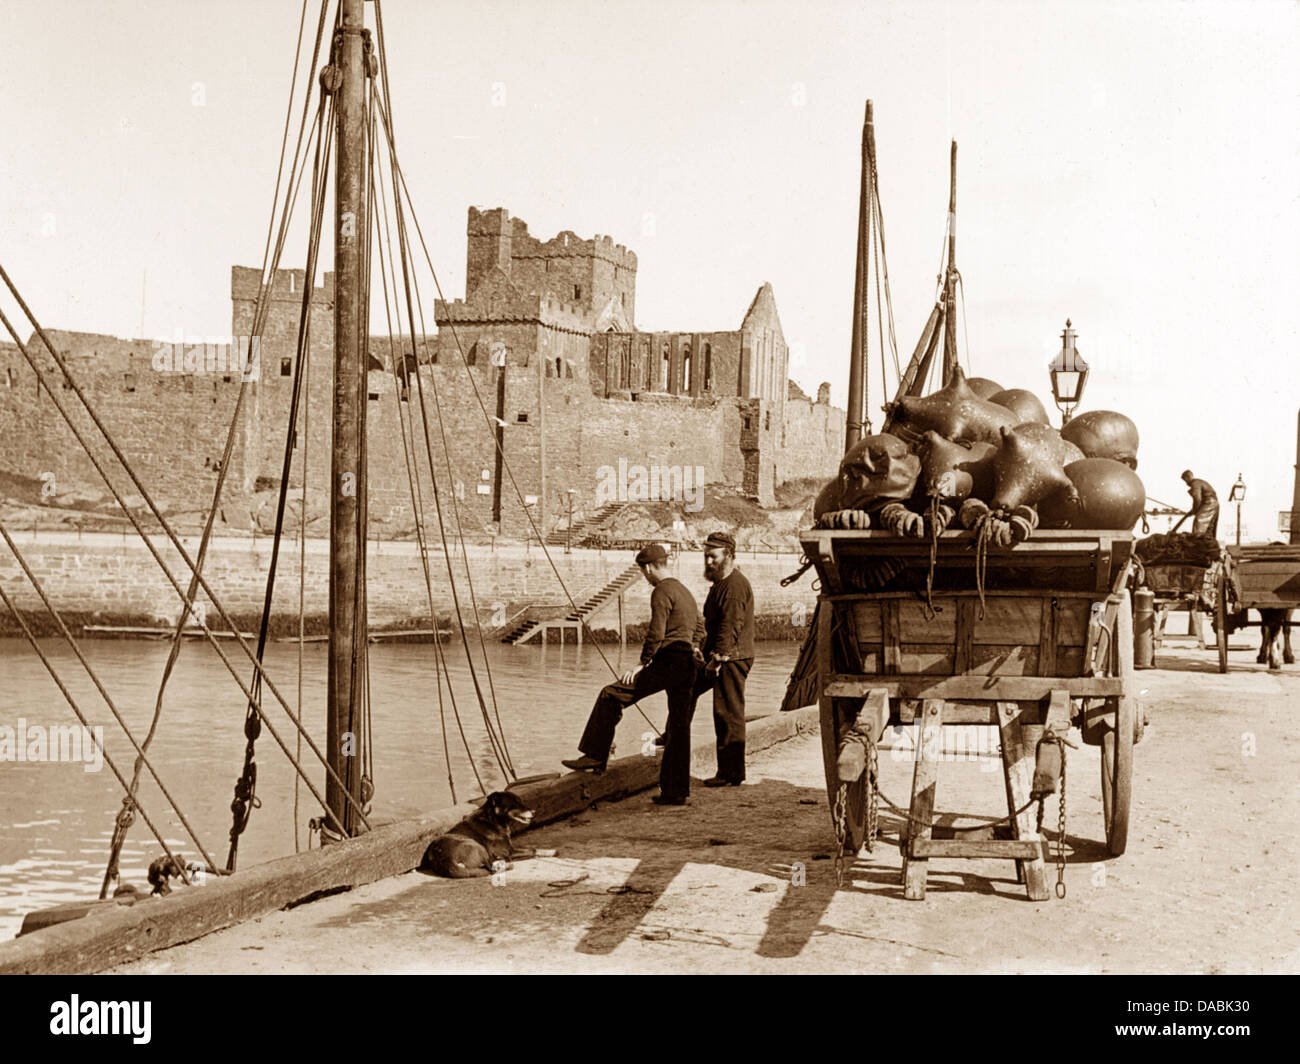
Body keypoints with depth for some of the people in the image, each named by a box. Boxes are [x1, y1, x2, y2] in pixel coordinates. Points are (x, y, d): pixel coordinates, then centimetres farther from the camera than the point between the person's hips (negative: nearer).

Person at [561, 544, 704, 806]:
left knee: (611, 695, -4)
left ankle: (595, 757, -7)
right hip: (689, 667, 9)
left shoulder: (662, 592, -7)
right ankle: (676, 791, 12)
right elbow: (699, 630, 25)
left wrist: (643, 664, -9)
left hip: (668, 661, -9)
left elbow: (656, 634, -15)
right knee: (679, 727, 10)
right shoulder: (685, 592, 21)